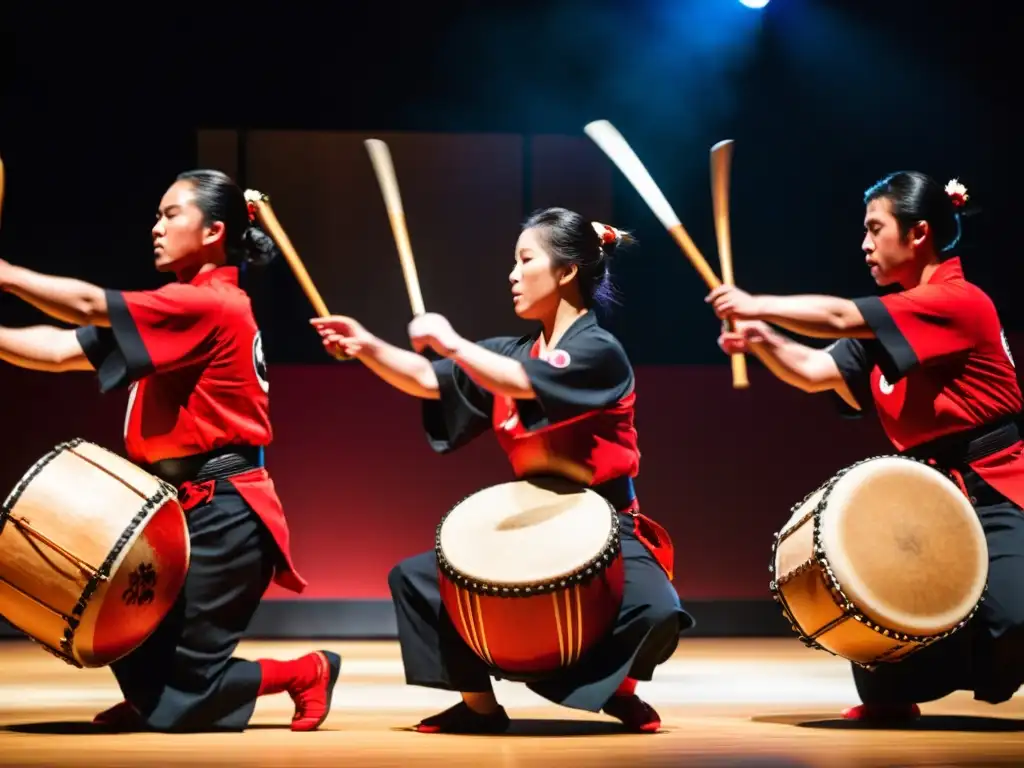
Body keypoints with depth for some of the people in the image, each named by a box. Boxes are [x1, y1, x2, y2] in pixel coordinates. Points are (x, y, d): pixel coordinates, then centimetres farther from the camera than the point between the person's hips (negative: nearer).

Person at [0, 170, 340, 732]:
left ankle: (307, 673, 16)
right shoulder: (182, 309, 13)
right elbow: (64, 350, 7)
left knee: (188, 693, -2)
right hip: (187, 508, 9)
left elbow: (91, 308, -21)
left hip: (223, 512, -9)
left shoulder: (210, 305, -15)